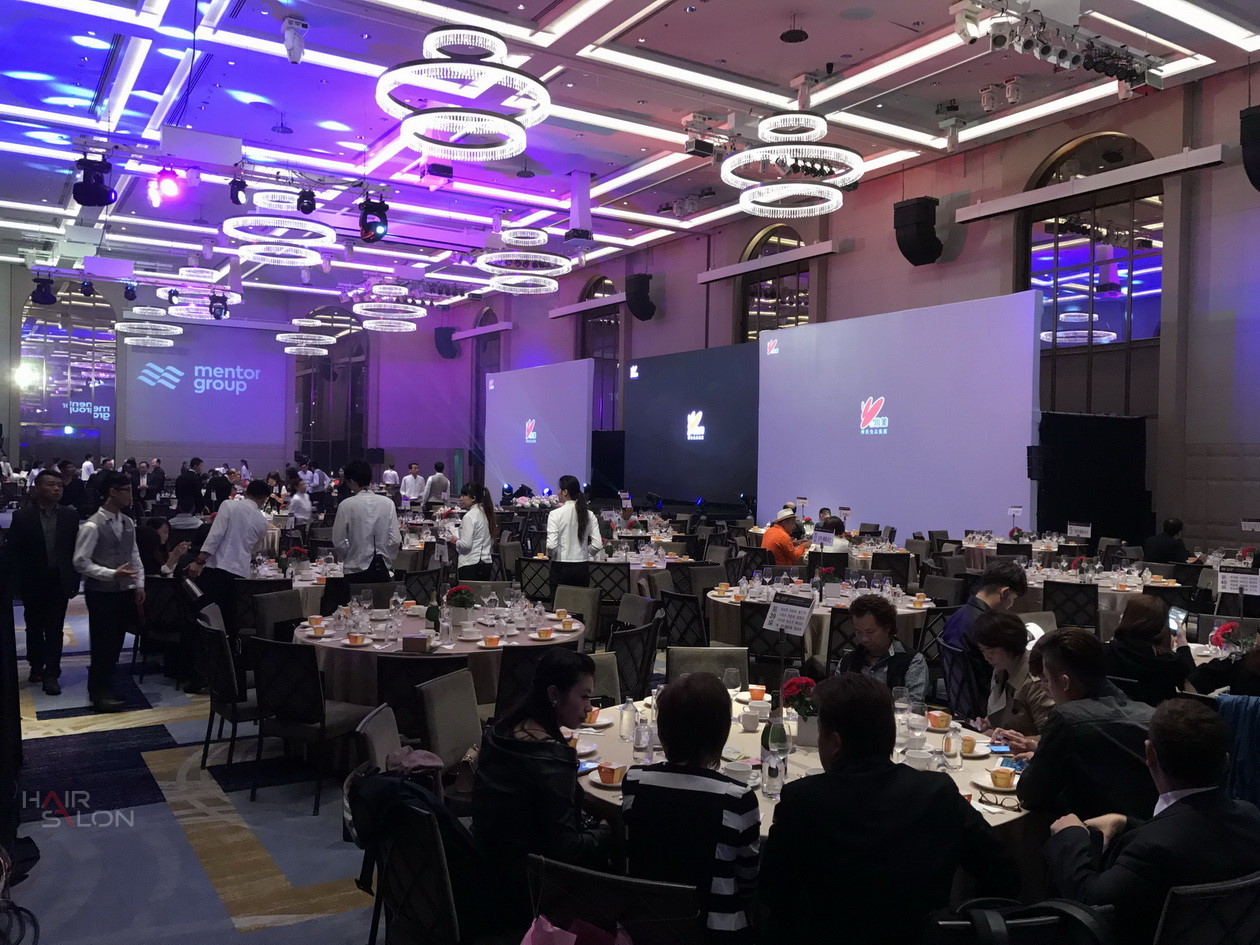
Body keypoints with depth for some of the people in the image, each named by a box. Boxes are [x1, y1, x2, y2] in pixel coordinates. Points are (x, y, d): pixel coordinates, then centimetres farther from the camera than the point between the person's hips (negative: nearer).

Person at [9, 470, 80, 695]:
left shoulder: (70, 516, -1)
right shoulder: (22, 516, -5)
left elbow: (76, 549, 2)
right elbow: (14, 552, -3)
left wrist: (74, 581, -1)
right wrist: (20, 582, -6)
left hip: (59, 582, 0)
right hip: (33, 584, 0)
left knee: (55, 629, 1)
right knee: (34, 627, 14)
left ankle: (51, 674, 5)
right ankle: (37, 666, 32)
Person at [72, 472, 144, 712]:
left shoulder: (128, 523, 8)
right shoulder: (92, 526, -14)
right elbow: (80, 562, -16)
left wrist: (139, 585, 4)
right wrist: (112, 574, -23)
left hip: (125, 592, 7)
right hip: (101, 593, -7)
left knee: (116, 642, 14)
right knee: (102, 642, -1)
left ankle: (105, 686, 28)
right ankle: (99, 691, 10)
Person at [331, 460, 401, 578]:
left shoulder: (346, 505, -7)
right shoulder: (388, 502, -1)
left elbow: (338, 542, -4)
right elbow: (395, 540, -2)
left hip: (356, 569, -2)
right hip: (383, 569, 2)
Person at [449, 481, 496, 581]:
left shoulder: (470, 516, -13)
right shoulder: (485, 513, 11)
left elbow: (466, 544, -19)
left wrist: (455, 541, 1)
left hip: (470, 565, -8)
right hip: (486, 562, 8)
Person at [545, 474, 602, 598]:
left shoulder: (555, 514, -10)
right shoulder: (589, 514, 1)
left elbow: (551, 545, -17)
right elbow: (598, 545, -3)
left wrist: (549, 554, 4)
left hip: (561, 567, -4)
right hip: (582, 568, 4)